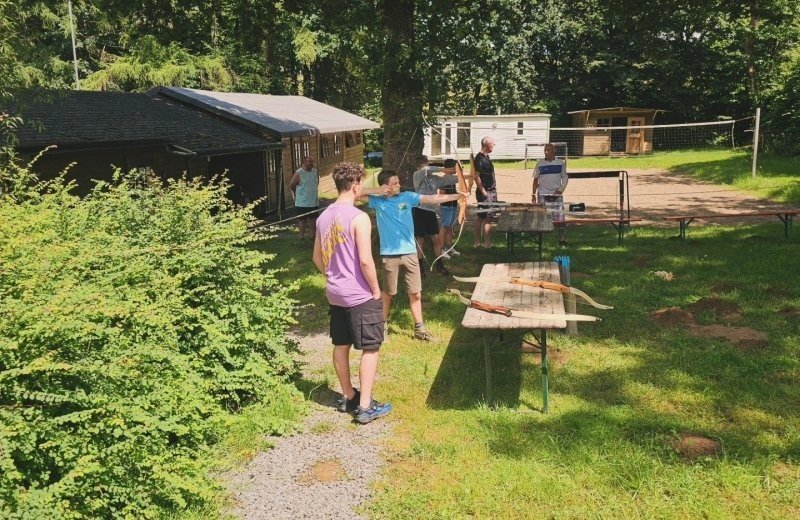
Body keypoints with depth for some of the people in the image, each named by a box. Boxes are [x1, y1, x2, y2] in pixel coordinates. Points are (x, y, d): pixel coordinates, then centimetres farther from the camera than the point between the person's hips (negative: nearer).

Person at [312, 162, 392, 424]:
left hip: (335, 293, 8)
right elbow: (365, 260, -23)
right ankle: (365, 406, 6)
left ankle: (348, 396, 31)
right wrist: (376, 289, -10)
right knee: (370, 348, 3)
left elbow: (317, 258, 13)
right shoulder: (359, 217, -19)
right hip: (360, 295, -7)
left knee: (341, 346, 17)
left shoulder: (323, 217, 5)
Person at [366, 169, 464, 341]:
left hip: (409, 253, 2)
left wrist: (457, 195, -13)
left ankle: (419, 329, 21)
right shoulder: (377, 200, -3)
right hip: (389, 254, -2)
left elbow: (432, 199, -5)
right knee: (387, 293, 11)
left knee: (415, 293, 9)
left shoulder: (407, 197, 0)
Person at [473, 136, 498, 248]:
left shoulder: (486, 157, 15)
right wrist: (483, 191, -20)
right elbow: (476, 176, -20)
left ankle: (478, 243, 16)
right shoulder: (479, 158, -15)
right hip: (485, 193, -9)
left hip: (491, 192, 9)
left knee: (480, 217, 11)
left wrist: (493, 191, 18)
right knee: (487, 218, -7)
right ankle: (487, 244, -4)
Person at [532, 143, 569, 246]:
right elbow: (536, 179, 6)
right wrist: (534, 194, 2)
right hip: (542, 195, 0)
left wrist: (561, 189, -8)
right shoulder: (540, 163, 3)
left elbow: (565, 177, 8)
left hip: (556, 195, 0)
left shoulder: (560, 163, 3)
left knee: (559, 218, -1)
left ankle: (562, 239, 9)